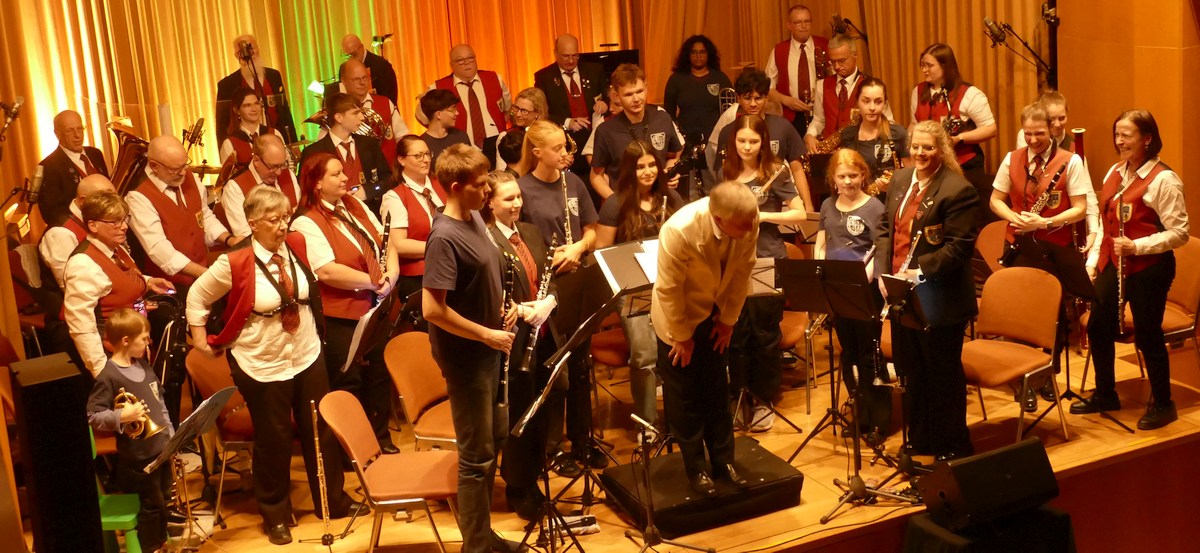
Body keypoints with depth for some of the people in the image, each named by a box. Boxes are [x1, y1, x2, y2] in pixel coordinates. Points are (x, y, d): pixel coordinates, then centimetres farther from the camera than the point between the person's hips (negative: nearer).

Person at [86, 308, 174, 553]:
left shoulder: (142, 364, 7)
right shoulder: (108, 375, -18)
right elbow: (93, 417, -19)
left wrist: (170, 432, 13)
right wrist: (122, 416, -31)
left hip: (161, 445, 8)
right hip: (138, 454, -8)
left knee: (164, 499, 19)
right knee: (151, 504, 4)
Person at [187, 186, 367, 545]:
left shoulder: (297, 245, -5)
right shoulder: (234, 264, -18)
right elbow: (196, 297, -3)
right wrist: (202, 341, 0)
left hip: (308, 357, 4)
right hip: (263, 367, -4)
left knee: (321, 433, 14)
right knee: (274, 441, 9)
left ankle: (334, 501, 33)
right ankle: (275, 514, 30)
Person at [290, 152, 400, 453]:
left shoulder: (355, 205, 7)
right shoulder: (306, 223, -17)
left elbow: (385, 240, 11)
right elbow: (327, 272, -27)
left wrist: (391, 273, -8)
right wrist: (374, 281, -20)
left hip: (374, 309, 7)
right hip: (339, 318, -7)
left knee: (380, 375, 17)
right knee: (348, 384, 5)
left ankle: (381, 437, 34)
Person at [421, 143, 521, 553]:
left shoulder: (475, 218, 5)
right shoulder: (445, 237, -23)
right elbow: (432, 309, -27)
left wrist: (504, 307, 2)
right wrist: (487, 335, -19)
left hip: (487, 349, 9)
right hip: (466, 356, -9)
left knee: (494, 439, 19)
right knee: (477, 454, 2)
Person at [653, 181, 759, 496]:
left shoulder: (749, 224, -24)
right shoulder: (679, 230, -37)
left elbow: (742, 272, -8)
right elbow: (669, 289, -25)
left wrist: (728, 319, -1)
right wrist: (682, 336, -15)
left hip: (716, 313, 4)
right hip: (679, 316, -4)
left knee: (717, 390, 16)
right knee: (684, 396, 7)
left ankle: (723, 460, 30)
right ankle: (696, 469, 23)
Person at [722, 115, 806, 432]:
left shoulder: (775, 172, -5)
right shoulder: (725, 173, 7)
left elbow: (801, 214, -8)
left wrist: (763, 216, -17)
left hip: (768, 262, -4)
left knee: (765, 331, 3)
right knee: (736, 331, 5)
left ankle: (764, 401, 16)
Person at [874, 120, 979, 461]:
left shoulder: (958, 190, -14)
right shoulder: (900, 181, 9)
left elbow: (960, 245, -19)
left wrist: (920, 272, -23)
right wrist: (883, 273, 0)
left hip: (939, 300, -7)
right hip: (899, 293, 7)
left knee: (943, 374, 6)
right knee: (911, 372, 17)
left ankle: (953, 447, 21)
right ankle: (919, 440, 32)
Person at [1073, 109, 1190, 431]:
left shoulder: (1163, 179, -14)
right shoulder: (1114, 173, 10)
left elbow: (1179, 233, -17)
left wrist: (1137, 246, -26)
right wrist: (1093, 261, 8)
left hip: (1148, 268, -7)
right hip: (1113, 264, 8)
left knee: (1147, 336, 1)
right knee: (1098, 328, 11)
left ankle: (1162, 405, 19)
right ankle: (1105, 395, 29)